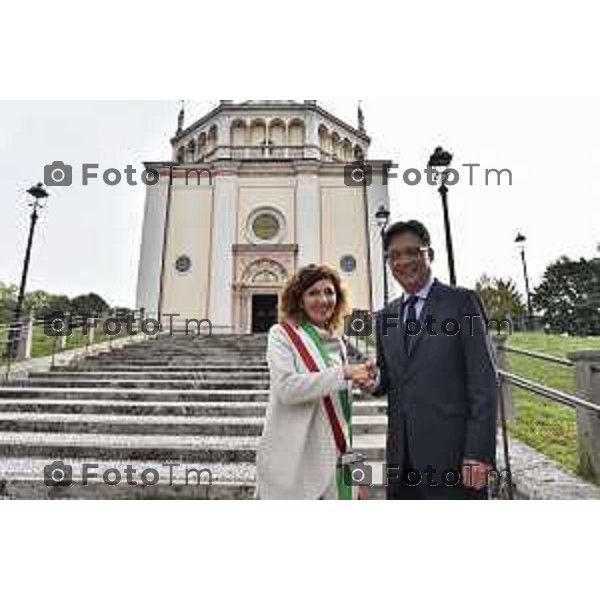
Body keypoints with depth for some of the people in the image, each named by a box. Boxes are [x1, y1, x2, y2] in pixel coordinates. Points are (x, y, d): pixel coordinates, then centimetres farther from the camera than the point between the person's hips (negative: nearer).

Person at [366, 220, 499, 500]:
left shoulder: (462, 301, -4)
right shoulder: (386, 317, 11)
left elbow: (484, 381, -8)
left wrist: (479, 452, -14)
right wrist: (376, 379, -6)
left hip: (452, 455, -5)